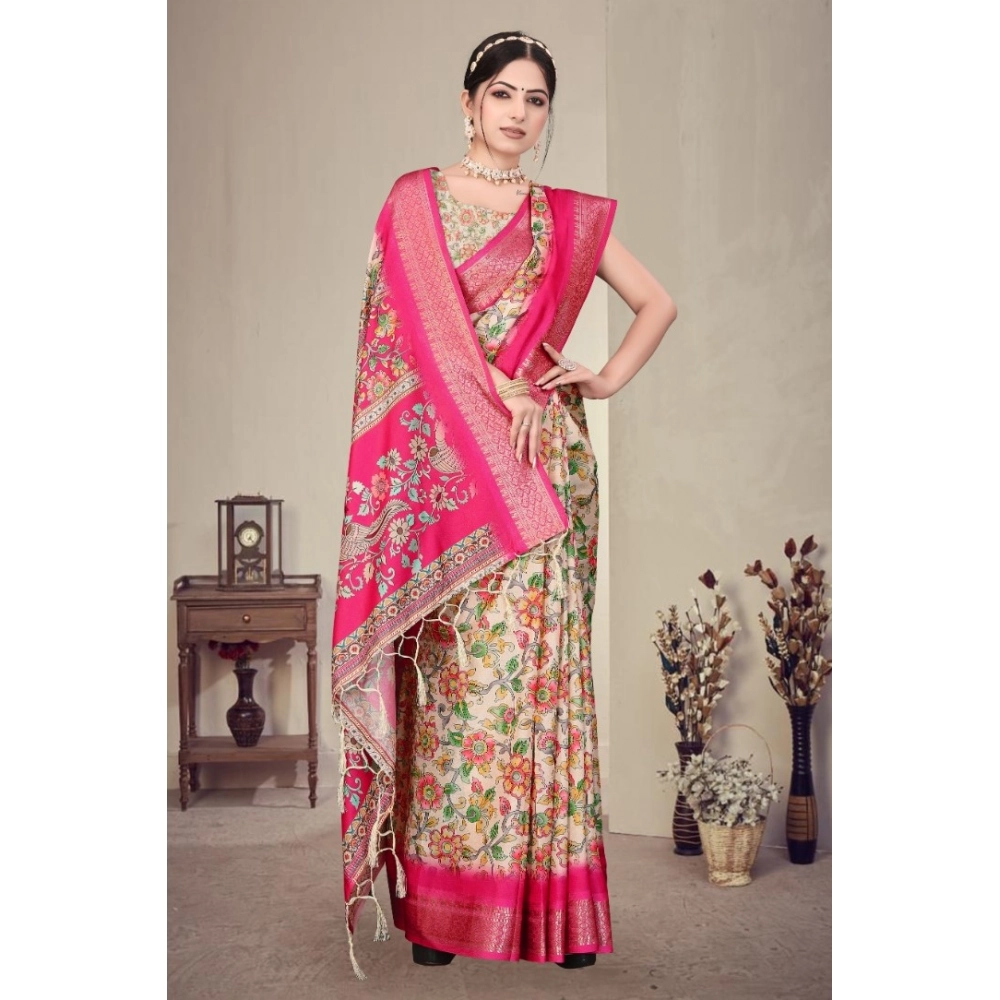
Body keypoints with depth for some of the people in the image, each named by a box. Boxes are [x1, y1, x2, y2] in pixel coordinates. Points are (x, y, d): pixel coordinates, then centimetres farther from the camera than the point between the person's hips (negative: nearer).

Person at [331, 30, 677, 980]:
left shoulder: (571, 218, 15)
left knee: (541, 663, -1)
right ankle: (438, 898, 6)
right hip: (447, 459, -2)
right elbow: (429, 320, -4)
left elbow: (658, 302, 22)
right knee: (453, 669, -3)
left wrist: (609, 378, 9)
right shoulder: (417, 198, 9)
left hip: (546, 459, 2)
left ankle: (554, 900, 6)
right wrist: (503, 396, -12)